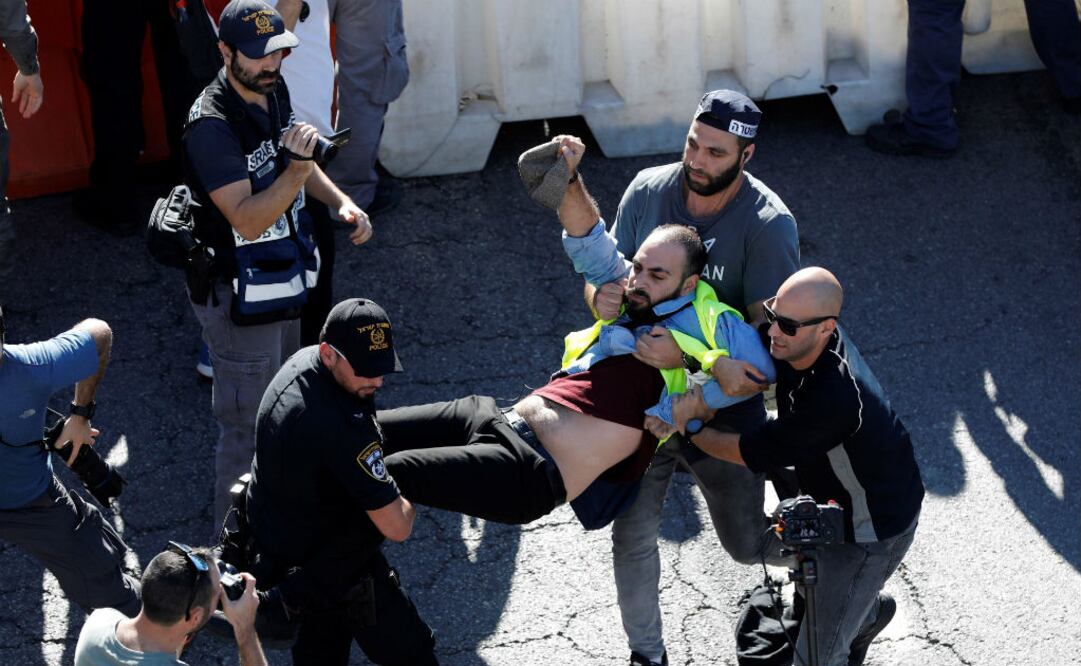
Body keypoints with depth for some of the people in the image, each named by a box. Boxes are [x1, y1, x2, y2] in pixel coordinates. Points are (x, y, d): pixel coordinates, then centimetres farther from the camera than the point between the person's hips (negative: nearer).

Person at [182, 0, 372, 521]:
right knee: (247, 428, 1)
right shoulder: (211, 126, -27)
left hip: (285, 283, 9)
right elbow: (248, 220, -31)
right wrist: (298, 167, -41)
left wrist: (341, 202, 3)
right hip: (239, 299, -9)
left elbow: (298, 166, 19)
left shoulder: (273, 91, 1)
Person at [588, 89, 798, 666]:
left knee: (747, 546, 10)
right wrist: (600, 296, -27)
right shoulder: (648, 190, -7)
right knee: (632, 537, 7)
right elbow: (604, 272, -1)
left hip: (723, 404, -3)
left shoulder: (769, 223, -20)